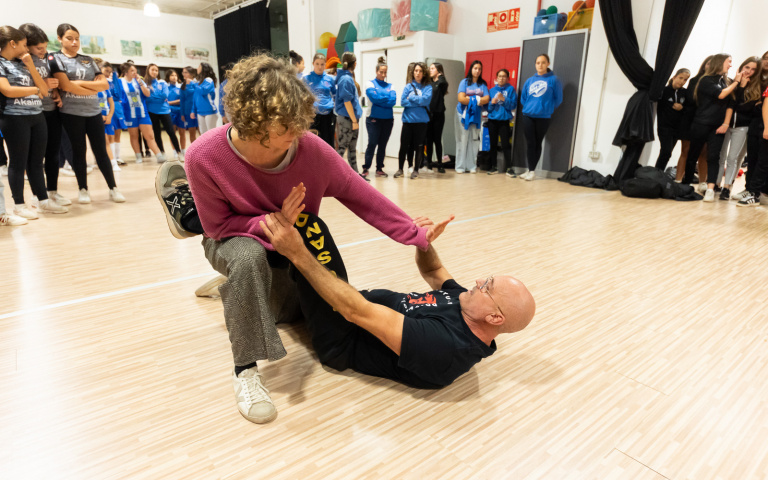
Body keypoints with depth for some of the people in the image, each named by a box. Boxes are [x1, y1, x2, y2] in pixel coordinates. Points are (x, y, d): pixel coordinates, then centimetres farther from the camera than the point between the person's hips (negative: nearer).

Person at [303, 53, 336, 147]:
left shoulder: (330, 79, 9)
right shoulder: (306, 78, 5)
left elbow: (335, 95, 19)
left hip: (328, 114, 2)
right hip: (313, 115, -2)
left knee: (328, 141, 5)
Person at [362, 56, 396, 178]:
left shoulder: (390, 86, 13)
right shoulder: (370, 84, 4)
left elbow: (393, 100, -4)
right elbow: (374, 97, -13)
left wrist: (380, 100, -10)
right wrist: (387, 98, -3)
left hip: (388, 119, 4)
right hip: (374, 119, -3)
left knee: (383, 145, 6)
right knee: (372, 143, -8)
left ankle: (379, 169, 13)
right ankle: (365, 168, -2)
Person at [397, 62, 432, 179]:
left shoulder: (428, 87, 5)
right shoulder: (408, 86, 7)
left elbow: (426, 100, -11)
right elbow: (403, 102, -4)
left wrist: (411, 98, -4)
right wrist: (419, 102, -8)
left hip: (421, 121, -1)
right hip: (408, 120, 1)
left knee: (419, 146, 4)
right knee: (404, 145, 2)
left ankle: (416, 170, 15)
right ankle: (400, 169, 14)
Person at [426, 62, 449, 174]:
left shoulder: (442, 83, 3)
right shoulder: (428, 83, 11)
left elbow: (442, 83, -18)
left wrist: (439, 75, -3)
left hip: (438, 114, -3)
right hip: (428, 114, 3)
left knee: (437, 140, 0)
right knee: (428, 139, 5)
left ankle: (440, 164, 7)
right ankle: (428, 163, 13)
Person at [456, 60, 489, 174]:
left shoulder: (483, 84, 11)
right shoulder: (464, 82, 4)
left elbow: (486, 99, -3)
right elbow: (461, 99, -9)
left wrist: (470, 99, -9)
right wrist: (476, 100, -6)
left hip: (477, 114, 2)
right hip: (464, 113, -2)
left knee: (474, 140, 1)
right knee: (462, 140, -5)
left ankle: (472, 166, 5)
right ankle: (460, 166, -2)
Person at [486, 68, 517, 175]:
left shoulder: (510, 89, 2)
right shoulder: (492, 90, 10)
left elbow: (513, 105, -6)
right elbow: (487, 107, 8)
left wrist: (504, 99, -17)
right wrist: (492, 103, -12)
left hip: (504, 120, -3)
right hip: (492, 119, 3)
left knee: (505, 144, -8)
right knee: (493, 144, 7)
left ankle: (509, 167, -4)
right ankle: (493, 166, 15)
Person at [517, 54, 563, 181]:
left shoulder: (553, 80, -1)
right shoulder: (529, 81, 9)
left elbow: (558, 99, 2)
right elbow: (523, 98, 17)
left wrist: (548, 109, 4)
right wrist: (528, 107, 9)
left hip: (543, 117, -2)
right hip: (528, 116, 3)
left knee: (538, 143, 4)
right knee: (530, 143, 0)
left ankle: (532, 170, 10)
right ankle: (530, 170, 9)